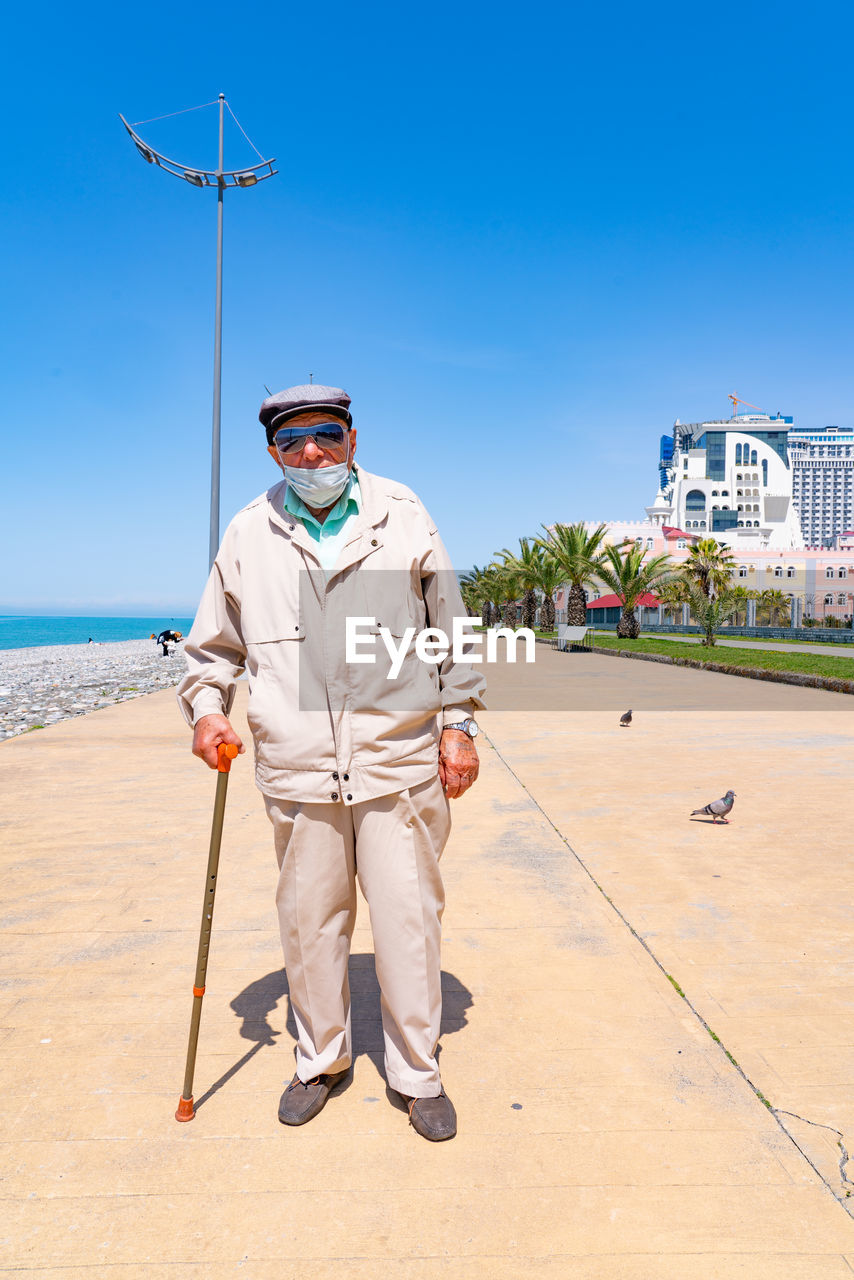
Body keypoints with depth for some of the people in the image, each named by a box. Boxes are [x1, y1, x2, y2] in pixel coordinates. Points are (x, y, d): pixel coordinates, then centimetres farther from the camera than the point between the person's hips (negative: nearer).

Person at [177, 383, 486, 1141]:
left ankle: (418, 1072, 28)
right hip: (298, 767, 2)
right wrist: (207, 707, -1)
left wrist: (458, 724, 5)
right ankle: (321, 1058, 38)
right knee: (308, 922, 14)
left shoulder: (404, 519, 4)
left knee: (409, 920, 6)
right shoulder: (249, 535, 7)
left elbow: (451, 630, 9)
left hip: (399, 762, -1)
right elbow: (215, 644, 16)